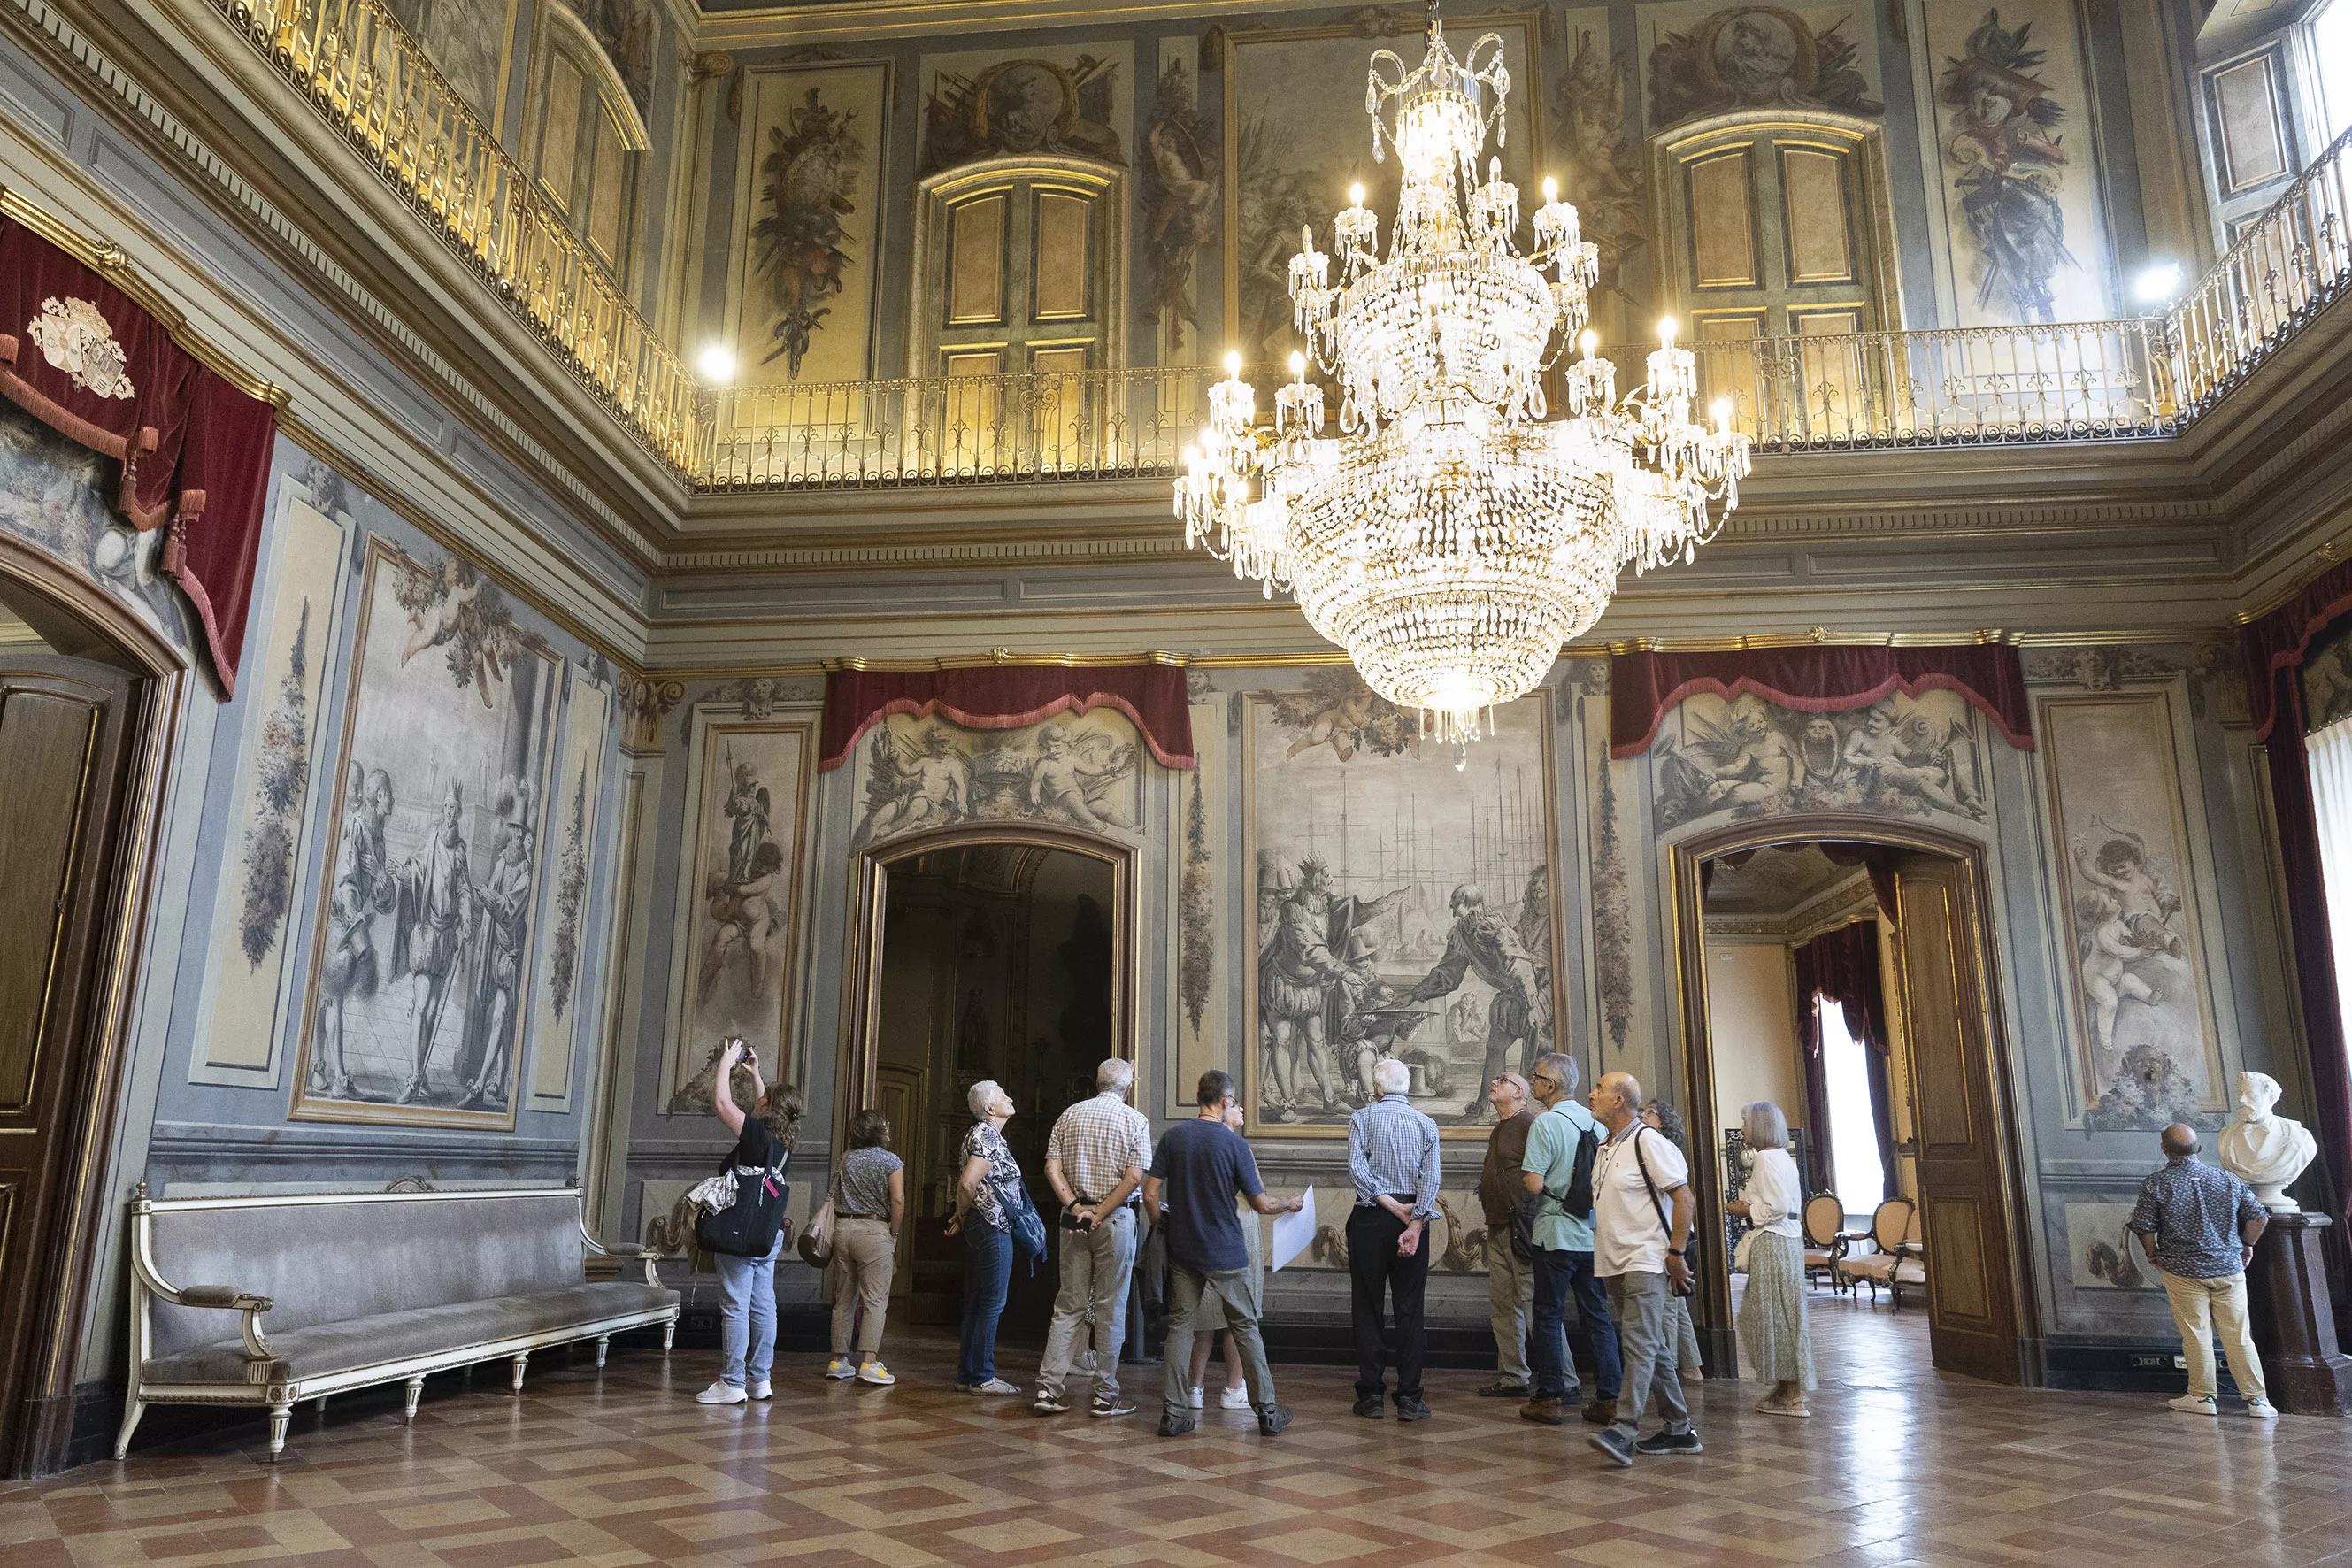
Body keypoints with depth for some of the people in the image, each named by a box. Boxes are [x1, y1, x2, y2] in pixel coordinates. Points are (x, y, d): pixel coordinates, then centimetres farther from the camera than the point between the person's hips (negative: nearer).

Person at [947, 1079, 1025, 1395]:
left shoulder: (980, 1134, 17)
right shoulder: (988, 1135, -14)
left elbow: (967, 1184, 21)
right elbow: (967, 1184, -23)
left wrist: (961, 1217, 13)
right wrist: (962, 1216, -8)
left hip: (980, 1227, 10)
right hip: (993, 1226, -10)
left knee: (975, 1304, 12)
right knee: (992, 1304, -3)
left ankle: (967, 1375, 18)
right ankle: (982, 1378, 2)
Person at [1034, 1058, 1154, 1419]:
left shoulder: (1069, 1115, 8)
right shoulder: (1135, 1121, -3)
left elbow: (1052, 1168, 0)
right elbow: (1134, 1177, -13)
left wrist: (1076, 1207, -5)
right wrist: (1100, 1213, -11)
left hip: (1074, 1218, 4)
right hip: (1116, 1219, -4)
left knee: (1069, 1304, 9)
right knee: (1110, 1308, 3)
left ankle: (1048, 1389, 3)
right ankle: (1105, 1396, 7)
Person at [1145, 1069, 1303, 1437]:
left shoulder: (1171, 1138, -2)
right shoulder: (1234, 1143, -11)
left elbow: (1150, 1194, -3)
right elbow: (1260, 1204, -8)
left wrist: (1162, 1227, 13)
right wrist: (1290, 1204, 10)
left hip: (1182, 1251, 3)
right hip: (1226, 1253, -3)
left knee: (1180, 1326, 9)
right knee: (1245, 1327, 8)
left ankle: (1173, 1413, 7)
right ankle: (1267, 1411, 15)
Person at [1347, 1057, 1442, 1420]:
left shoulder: (1361, 1118, 0)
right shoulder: (1426, 1124, 5)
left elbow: (1356, 1167, -13)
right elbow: (1430, 1177, -8)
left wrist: (1392, 1206, -11)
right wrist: (1415, 1224, -13)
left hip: (1370, 1218, -1)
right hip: (1413, 1218, 1)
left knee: (1367, 1309, 7)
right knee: (1410, 1311, 5)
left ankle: (1371, 1396, 8)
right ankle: (1409, 1399, 3)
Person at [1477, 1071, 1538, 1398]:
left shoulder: (1529, 1124, -8)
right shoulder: (1498, 1131, 21)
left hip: (1522, 1228, -10)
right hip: (1498, 1229, 10)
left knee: (1535, 1305, -9)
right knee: (1502, 1307, 10)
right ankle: (1512, 1378, 16)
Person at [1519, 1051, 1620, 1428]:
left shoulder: (1546, 1123, -14)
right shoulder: (1594, 1121, 6)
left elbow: (1533, 1184, -18)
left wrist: (1521, 1174, 2)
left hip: (1556, 1234, -6)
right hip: (1593, 1234, 6)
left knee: (1549, 1316, 4)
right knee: (1598, 1317, 10)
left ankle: (1550, 1398, 7)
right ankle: (1608, 1399, 10)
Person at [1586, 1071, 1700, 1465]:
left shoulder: (1648, 1143, -11)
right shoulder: (1604, 1147, 15)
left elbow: (1684, 1199, -13)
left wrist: (1676, 1253, -16)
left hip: (1645, 1261, -9)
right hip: (1614, 1263, 9)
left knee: (1638, 1345, -14)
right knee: (1653, 1348, 13)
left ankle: (1625, 1431, -20)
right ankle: (1679, 1430, 21)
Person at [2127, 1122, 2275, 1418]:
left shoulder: (2156, 1185, -9)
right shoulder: (2227, 1179, 2)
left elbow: (2144, 1227, -10)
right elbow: (2259, 1215, 4)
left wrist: (2154, 1256, 8)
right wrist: (2247, 1245, 20)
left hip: (2183, 1271, -3)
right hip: (2229, 1269, 3)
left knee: (2196, 1335, 6)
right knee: (2238, 1335, 8)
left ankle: (2202, 1396, 13)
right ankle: (2257, 1399, 10)